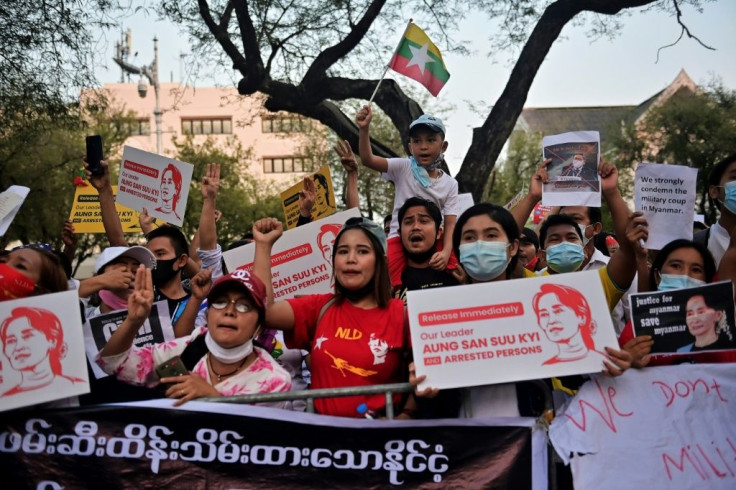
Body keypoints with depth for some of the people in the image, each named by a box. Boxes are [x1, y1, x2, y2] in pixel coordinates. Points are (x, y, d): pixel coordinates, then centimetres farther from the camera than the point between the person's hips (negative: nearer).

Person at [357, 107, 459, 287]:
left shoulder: (450, 184, 5)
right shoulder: (403, 168, 0)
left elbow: (450, 223, -3)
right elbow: (367, 160, -13)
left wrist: (446, 251, -22)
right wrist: (365, 129, -30)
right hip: (401, 238, -2)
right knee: (401, 286, -21)